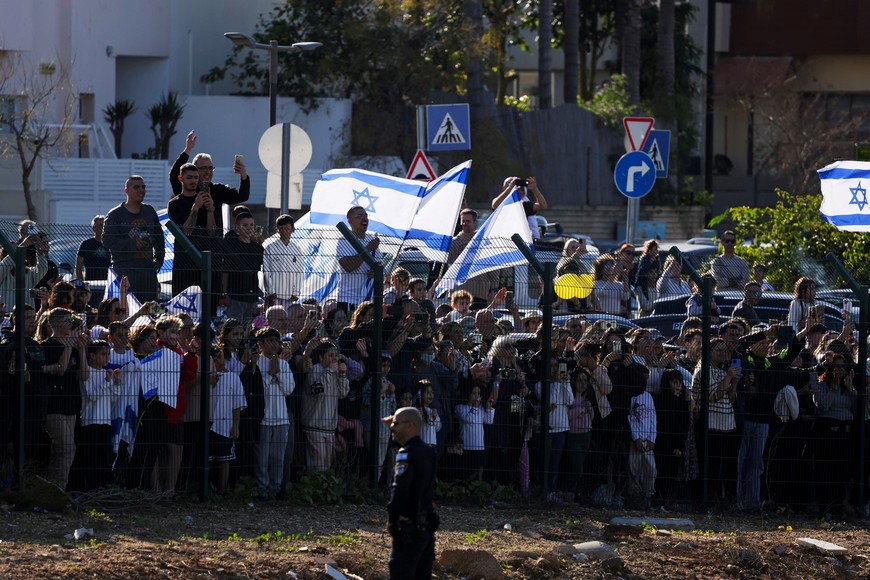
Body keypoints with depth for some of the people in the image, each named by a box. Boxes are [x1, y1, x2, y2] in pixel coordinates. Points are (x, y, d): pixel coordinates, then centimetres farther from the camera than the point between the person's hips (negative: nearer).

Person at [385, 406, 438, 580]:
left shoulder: (406, 455, -17)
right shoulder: (427, 451, 11)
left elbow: (399, 491, -24)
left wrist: (391, 519, -14)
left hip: (410, 527, -9)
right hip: (427, 525, 9)